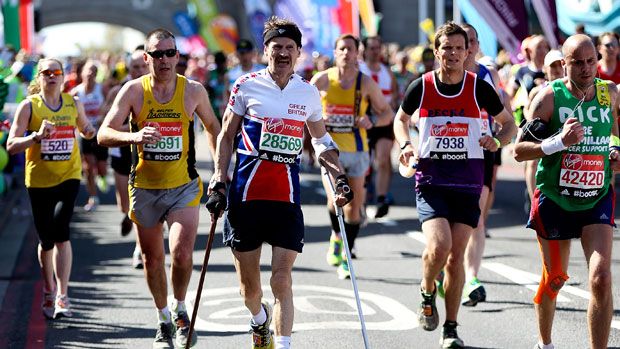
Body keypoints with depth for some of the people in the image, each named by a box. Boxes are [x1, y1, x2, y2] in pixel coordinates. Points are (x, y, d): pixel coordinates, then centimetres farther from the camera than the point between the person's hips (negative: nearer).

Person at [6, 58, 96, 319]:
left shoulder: (74, 103, 5)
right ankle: (49, 289, 30)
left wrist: (92, 131, 0)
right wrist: (37, 136, -25)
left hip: (68, 177, 1)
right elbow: (11, 145, -9)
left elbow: (86, 131, 24)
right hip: (39, 180, 0)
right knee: (46, 239, 5)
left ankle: (62, 296, -14)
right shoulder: (29, 106, -3)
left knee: (61, 232, -17)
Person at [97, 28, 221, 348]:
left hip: (183, 186, -1)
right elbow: (104, 134, -12)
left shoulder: (193, 91, -3)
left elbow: (212, 127, 15)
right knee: (152, 258, 11)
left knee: (182, 253, -18)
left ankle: (180, 311, 9)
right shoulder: (133, 91, -6)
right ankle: (163, 320, 31)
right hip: (145, 187, 1)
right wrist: (134, 136, -32)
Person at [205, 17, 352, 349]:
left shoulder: (308, 93, 9)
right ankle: (259, 320, 40)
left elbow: (321, 140, 23)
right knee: (249, 286, 8)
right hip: (246, 193, -1)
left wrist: (338, 175, 10)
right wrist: (218, 182, -1)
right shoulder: (246, 85, 1)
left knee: (281, 281, -9)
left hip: (287, 197, 1)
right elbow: (226, 136, 7)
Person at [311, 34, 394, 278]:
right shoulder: (322, 79, -1)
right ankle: (336, 237, 12)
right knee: (335, 198, -19)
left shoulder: (366, 83, -1)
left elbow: (388, 113, 5)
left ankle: (346, 259, 16)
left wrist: (371, 122, -15)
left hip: (357, 150, 1)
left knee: (354, 206, 3)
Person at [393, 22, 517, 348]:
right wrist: (406, 145, -2)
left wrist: (497, 141, -11)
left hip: (467, 182, 1)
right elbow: (401, 119, 17)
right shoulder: (421, 86, -1)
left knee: (456, 256, 2)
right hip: (430, 179, -1)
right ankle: (427, 293, 14)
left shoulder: (479, 87, -2)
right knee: (438, 247, -20)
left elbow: (509, 123, 10)